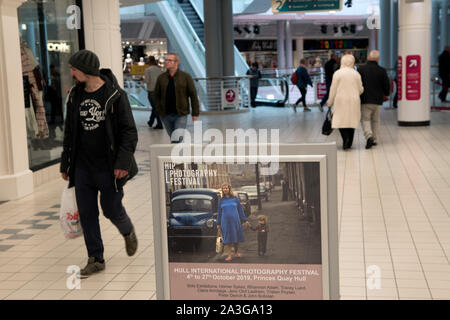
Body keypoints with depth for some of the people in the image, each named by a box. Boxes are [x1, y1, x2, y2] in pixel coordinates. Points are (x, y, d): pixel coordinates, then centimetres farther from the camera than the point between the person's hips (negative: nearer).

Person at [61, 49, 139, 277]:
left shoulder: (115, 95, -10)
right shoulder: (75, 96, 7)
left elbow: (129, 131, -10)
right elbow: (69, 132, 15)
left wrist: (123, 162, -19)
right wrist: (65, 164, 14)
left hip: (108, 167, -5)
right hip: (82, 166, 5)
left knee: (111, 209, 4)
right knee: (86, 213, 5)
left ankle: (128, 232, 37)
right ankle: (95, 259, 17)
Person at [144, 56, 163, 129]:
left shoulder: (148, 69, -9)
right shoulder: (159, 69, 5)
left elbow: (147, 81, -15)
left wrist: (144, 77, 5)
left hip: (151, 91, -5)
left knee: (155, 107, -1)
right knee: (155, 106, 18)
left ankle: (159, 124, -2)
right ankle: (151, 122, 30)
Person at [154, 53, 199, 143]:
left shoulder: (185, 77, -1)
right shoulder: (161, 78, 7)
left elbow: (193, 95, -1)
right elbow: (157, 95, 12)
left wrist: (195, 113, -5)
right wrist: (158, 110, 0)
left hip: (181, 114, -3)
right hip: (165, 115, 3)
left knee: (178, 140, -9)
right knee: (172, 138, 13)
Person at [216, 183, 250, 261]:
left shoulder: (235, 199, 3)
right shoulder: (221, 200, 5)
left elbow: (240, 210, 7)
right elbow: (219, 212, 10)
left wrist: (245, 220, 6)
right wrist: (218, 224, 9)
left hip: (235, 221, 0)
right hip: (225, 222, 0)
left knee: (236, 238, 7)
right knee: (227, 239, -1)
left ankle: (236, 252, 26)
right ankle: (229, 255, 4)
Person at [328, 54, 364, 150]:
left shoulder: (337, 73, -5)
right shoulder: (356, 74, 3)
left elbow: (333, 89, -5)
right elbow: (360, 89, 6)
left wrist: (330, 102, 3)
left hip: (341, 100, -3)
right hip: (353, 101, 3)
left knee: (340, 120, 2)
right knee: (351, 120, 10)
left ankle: (346, 138, -19)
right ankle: (349, 143, 12)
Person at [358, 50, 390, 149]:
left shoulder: (360, 69, -6)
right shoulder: (382, 71, -2)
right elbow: (387, 85, 3)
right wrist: (386, 94, 24)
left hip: (364, 100, -2)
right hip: (377, 100, 2)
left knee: (365, 119, 1)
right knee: (375, 120, 14)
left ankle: (369, 136, -21)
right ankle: (375, 140, 17)